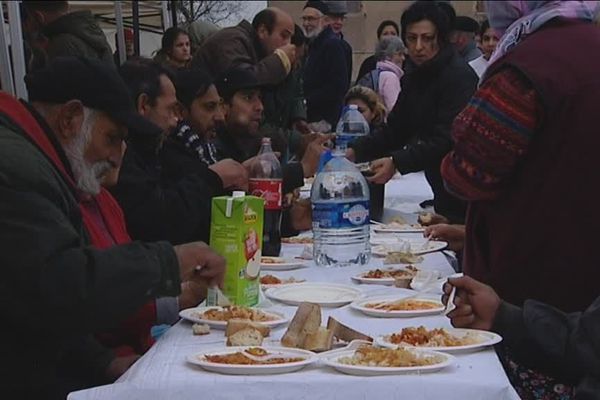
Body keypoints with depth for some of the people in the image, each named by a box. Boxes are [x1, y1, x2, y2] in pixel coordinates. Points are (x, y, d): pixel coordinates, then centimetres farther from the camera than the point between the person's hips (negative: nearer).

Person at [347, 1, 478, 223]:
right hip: (443, 192, 8)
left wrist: (397, 162, -34)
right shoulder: (415, 75, 10)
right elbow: (395, 131, 9)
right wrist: (355, 151, -6)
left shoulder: (459, 76, -16)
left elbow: (447, 141, -25)